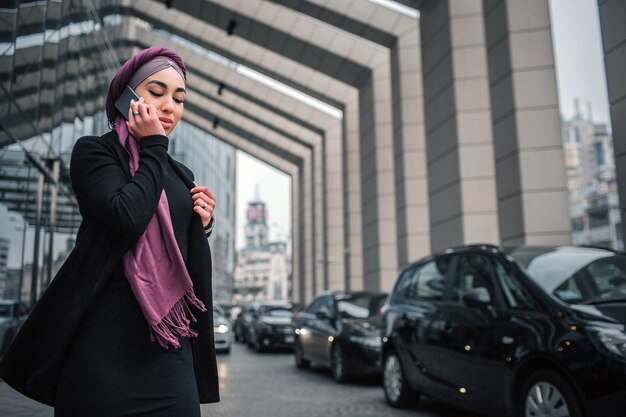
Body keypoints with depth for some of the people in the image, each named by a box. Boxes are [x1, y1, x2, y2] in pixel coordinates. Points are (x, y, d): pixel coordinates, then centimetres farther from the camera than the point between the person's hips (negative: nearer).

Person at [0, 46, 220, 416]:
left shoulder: (182, 176, 19)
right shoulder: (95, 151, 1)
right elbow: (127, 218, -19)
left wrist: (202, 225, 3)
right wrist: (153, 147, -7)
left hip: (170, 338, 6)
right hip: (108, 335, -5)